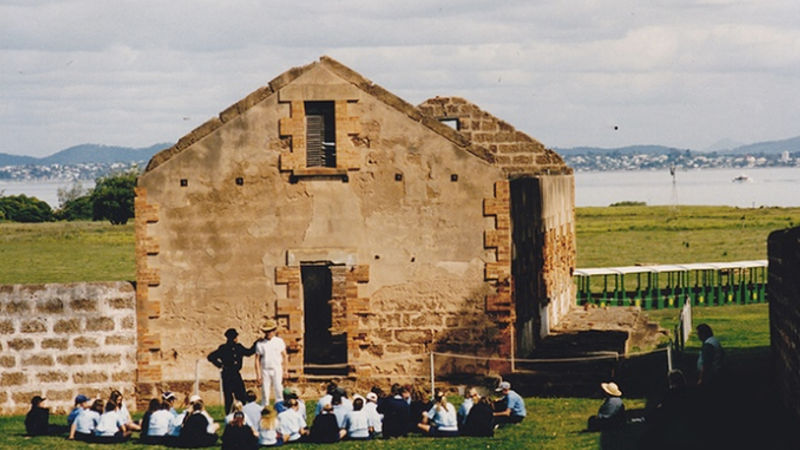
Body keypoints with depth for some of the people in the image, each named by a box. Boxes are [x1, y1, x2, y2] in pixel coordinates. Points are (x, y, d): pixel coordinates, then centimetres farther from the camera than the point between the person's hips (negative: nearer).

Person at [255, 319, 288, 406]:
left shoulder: (279, 341, 7)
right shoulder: (260, 344, 4)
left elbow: (285, 356, 10)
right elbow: (257, 360, 4)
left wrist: (286, 370, 3)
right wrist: (258, 374, -2)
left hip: (277, 369, 0)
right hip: (265, 370, 0)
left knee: (279, 391, -7)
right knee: (265, 392, -1)